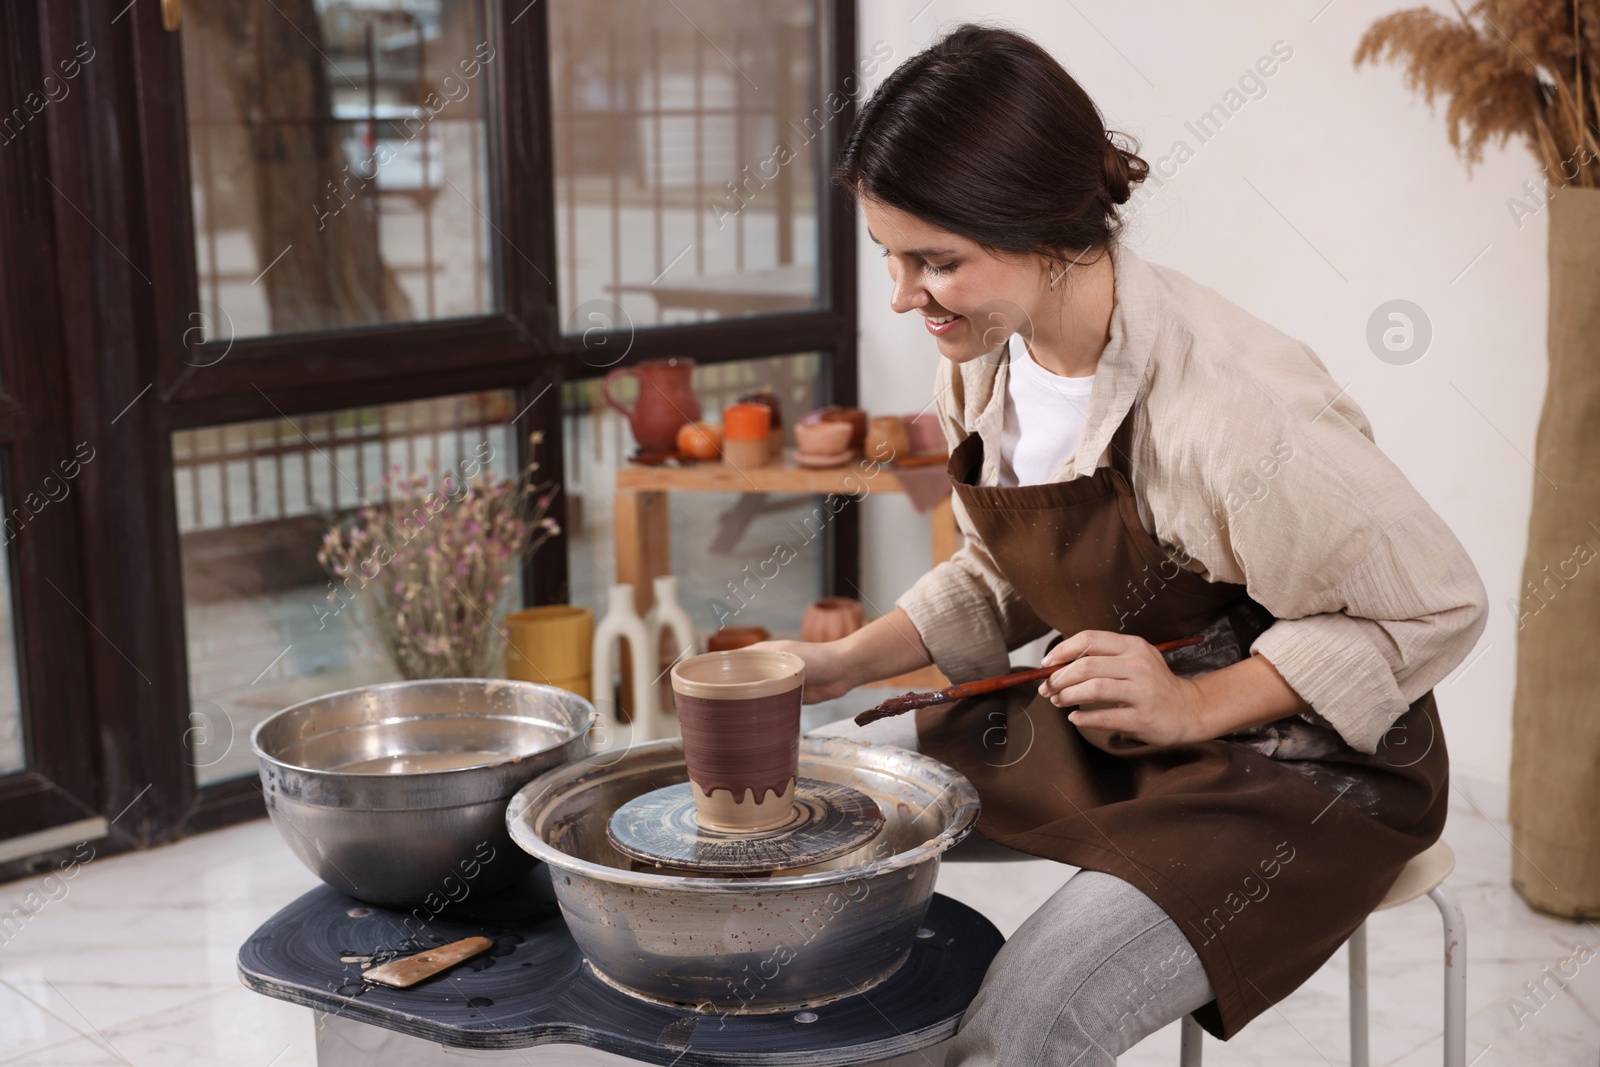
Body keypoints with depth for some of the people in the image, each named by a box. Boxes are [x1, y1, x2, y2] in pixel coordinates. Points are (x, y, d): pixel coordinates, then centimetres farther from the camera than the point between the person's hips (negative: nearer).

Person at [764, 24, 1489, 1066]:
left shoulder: (1226, 404, -29)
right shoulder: (983, 355, -5)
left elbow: (1437, 607, -19)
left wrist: (1197, 706, -25)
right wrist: (851, 661, -4)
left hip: (1299, 761, -8)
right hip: (1095, 728, 8)